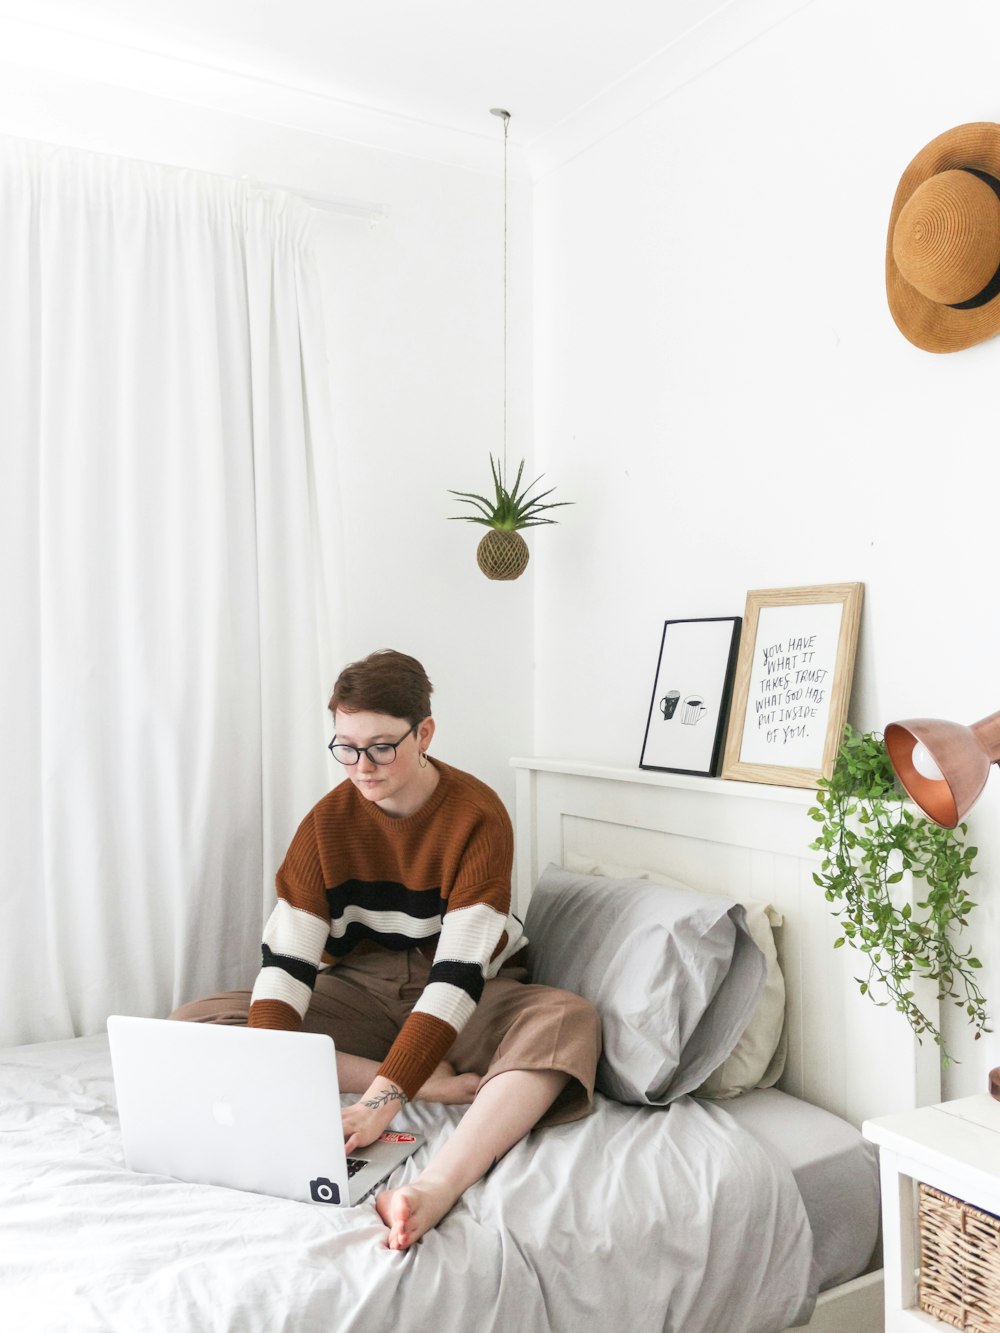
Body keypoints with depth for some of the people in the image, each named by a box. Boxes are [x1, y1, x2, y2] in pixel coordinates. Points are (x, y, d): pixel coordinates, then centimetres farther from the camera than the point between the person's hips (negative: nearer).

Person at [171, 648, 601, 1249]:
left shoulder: (478, 816, -19)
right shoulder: (328, 821, -8)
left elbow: (459, 971, -27)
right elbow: (286, 959, -15)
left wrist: (383, 1099, -36)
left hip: (464, 1005, -3)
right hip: (360, 993, 4)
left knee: (570, 1019, -34)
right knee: (192, 1024, -17)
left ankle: (436, 1188, -52)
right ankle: (429, 1080, -22)